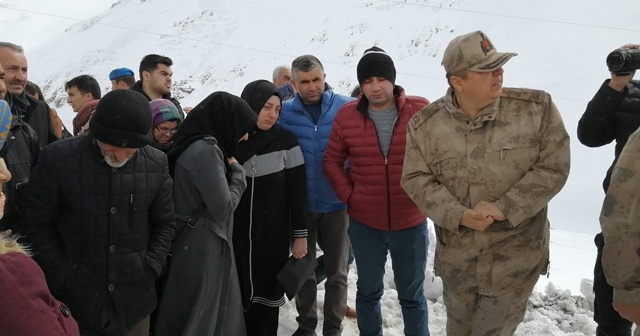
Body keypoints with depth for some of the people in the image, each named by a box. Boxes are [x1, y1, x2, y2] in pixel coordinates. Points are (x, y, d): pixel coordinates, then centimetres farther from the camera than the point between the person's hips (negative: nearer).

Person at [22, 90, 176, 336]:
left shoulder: (156, 163, -4)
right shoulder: (58, 159, -12)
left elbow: (165, 223, 8)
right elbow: (37, 224, -5)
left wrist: (151, 268, -2)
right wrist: (61, 278, -8)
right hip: (74, 300, -2)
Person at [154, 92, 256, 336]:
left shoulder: (202, 146, 9)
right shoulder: (205, 150, -21)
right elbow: (222, 208, -18)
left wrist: (231, 172, 0)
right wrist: (237, 174, -5)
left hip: (203, 244, 9)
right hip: (201, 246, -9)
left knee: (216, 313, 18)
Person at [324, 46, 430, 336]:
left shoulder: (420, 111, -9)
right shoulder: (346, 116, -5)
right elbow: (332, 161, 6)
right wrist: (348, 195, -3)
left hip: (410, 222, -1)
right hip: (364, 223, 1)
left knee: (412, 295, 15)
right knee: (368, 291, 19)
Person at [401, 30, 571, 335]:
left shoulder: (537, 108, -11)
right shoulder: (425, 124, -7)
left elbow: (553, 168, -10)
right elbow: (416, 179, -6)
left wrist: (505, 209, -19)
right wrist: (459, 215, -20)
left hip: (516, 257, -2)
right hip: (456, 256, 2)